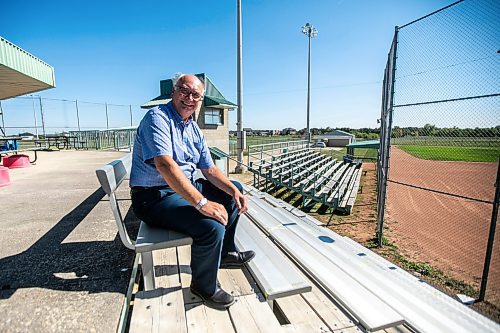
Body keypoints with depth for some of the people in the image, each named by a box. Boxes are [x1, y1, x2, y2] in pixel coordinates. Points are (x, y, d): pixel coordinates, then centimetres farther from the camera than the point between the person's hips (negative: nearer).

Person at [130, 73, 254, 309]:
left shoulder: (195, 130, 10)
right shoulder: (158, 118, -16)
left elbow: (210, 170, 9)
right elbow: (164, 164, -31)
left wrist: (234, 191, -7)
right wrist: (202, 203, -36)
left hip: (187, 188, 9)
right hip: (154, 197, -9)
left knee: (234, 190, 14)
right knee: (212, 226, -29)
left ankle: (225, 252, 25)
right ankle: (204, 286, 2)